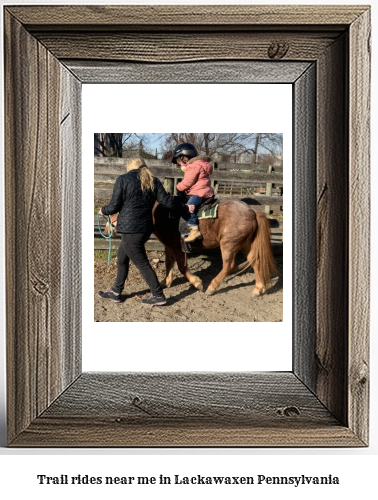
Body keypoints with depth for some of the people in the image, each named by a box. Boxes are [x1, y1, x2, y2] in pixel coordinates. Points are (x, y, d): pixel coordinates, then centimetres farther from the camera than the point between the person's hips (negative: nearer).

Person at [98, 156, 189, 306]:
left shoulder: (123, 180, -8)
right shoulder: (153, 181, 7)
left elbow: (114, 206, -9)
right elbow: (167, 201, 2)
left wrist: (103, 211, 12)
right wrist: (185, 209, 15)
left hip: (130, 229, -7)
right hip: (146, 228, 7)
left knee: (141, 263, 3)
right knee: (122, 259, 21)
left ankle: (158, 295, 8)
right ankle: (116, 291, 32)